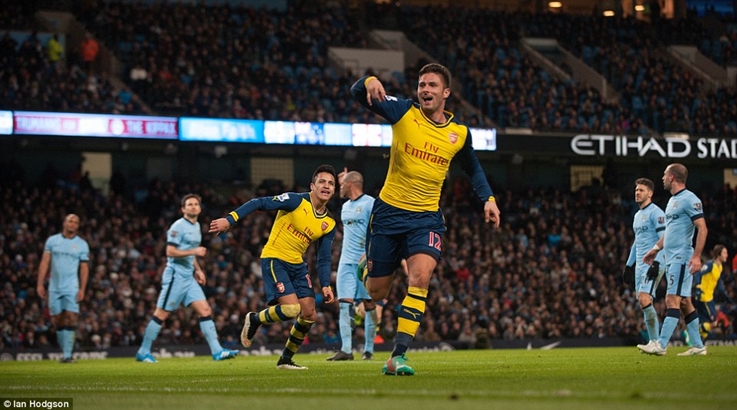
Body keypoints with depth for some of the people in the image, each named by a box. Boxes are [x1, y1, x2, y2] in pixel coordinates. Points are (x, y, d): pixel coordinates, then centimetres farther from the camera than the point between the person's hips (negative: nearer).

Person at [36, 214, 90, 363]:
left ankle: (67, 355, -15)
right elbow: (45, 262, 6)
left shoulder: (82, 244, 5)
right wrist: (40, 284, -2)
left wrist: (82, 289, -6)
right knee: (57, 321, 4)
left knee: (71, 319, -14)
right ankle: (64, 351, 18)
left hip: (71, 288, -2)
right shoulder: (52, 240, 7)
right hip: (54, 288, 2)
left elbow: (84, 268, 4)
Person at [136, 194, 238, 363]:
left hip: (189, 277, 8)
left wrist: (198, 269, 18)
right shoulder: (178, 226, -12)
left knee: (205, 311, -1)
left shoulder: (196, 227, 16)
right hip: (175, 275, -8)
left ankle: (217, 351, -4)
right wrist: (194, 251, -19)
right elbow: (170, 252, -18)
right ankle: (143, 352, 6)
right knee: (161, 314, -3)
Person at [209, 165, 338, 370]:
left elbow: (324, 258, 9)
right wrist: (230, 219, -24)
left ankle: (286, 359, 18)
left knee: (309, 314, 0)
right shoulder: (296, 201, -14)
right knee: (292, 308, -22)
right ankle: (255, 319, 8)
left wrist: (326, 285, -4)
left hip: (297, 265, 7)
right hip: (274, 259, -7)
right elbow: (259, 203, -16)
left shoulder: (329, 224, 4)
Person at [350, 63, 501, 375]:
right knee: (376, 291, 7)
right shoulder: (403, 113, -5)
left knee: (420, 276, -25)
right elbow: (358, 94, -13)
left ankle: (397, 356, -24)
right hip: (389, 212, -1)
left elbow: (472, 168, 22)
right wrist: (369, 82, -35)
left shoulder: (460, 133, 2)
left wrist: (488, 198, 7)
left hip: (427, 218, 1)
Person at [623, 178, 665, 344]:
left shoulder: (656, 213, -8)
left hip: (653, 263, -9)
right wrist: (629, 265, 25)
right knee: (643, 304, 4)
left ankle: (655, 341, -14)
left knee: (644, 299, -19)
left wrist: (656, 262, -24)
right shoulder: (637, 215, 21)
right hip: (640, 265, 9)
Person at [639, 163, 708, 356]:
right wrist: (655, 249, 30)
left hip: (681, 258, -10)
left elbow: (702, 228, -17)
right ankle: (697, 345, 12)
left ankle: (660, 345, -18)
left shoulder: (689, 199, -11)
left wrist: (696, 256, -23)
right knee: (684, 302, 9)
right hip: (671, 259, 10)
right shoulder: (672, 201, 19)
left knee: (673, 300, -13)